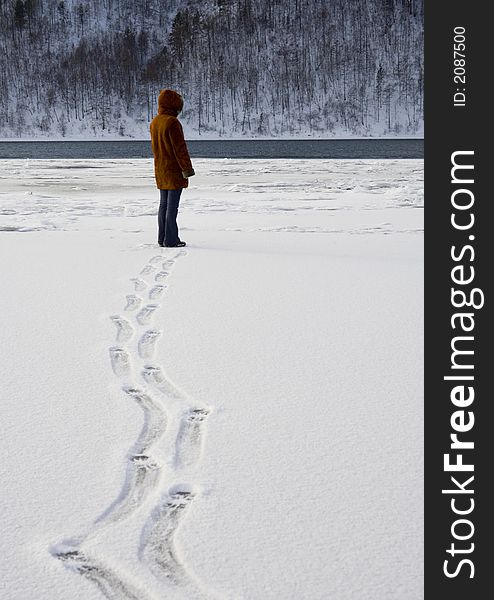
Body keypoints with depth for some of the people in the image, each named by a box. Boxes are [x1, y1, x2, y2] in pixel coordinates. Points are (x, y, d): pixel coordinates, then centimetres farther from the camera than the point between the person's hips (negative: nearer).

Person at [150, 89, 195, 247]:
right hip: (174, 169, -8)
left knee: (164, 204, 13)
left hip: (160, 170, 8)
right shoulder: (172, 122, -18)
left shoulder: (154, 123, 9)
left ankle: (162, 238, 16)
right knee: (172, 205, -5)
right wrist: (187, 168, -14)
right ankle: (171, 240, -3)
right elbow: (180, 148, -18)